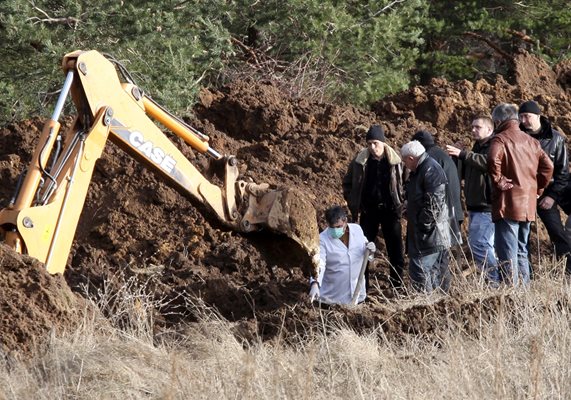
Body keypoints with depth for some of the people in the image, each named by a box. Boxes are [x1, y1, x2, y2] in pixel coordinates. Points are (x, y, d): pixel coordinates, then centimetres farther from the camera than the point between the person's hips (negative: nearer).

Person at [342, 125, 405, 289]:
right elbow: (347, 182, 8)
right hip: (368, 211, 1)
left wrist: (399, 203, -3)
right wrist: (353, 204, 1)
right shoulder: (360, 160, -6)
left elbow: (403, 183, 5)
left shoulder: (395, 160, -8)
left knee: (396, 249, 5)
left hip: (390, 209, -1)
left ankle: (397, 284, 17)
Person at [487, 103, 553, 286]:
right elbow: (548, 166, 10)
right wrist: (537, 188, 14)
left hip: (507, 204, -7)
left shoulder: (500, 139, -7)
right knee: (521, 250, 17)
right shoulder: (530, 141, 13)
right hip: (528, 205, 7)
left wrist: (500, 182, -15)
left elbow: (493, 160, -27)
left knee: (507, 252, -7)